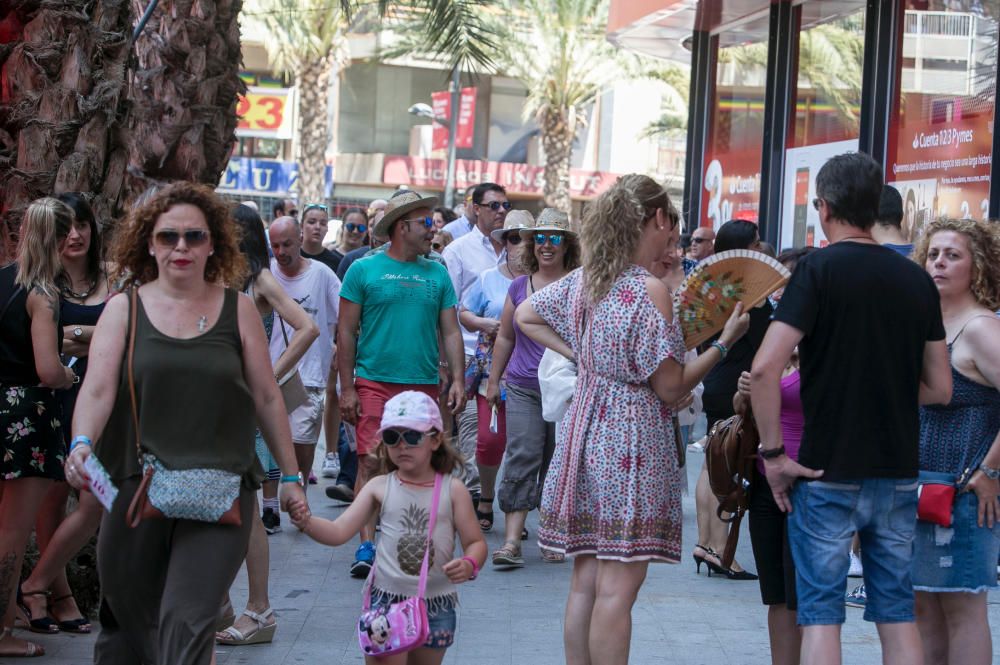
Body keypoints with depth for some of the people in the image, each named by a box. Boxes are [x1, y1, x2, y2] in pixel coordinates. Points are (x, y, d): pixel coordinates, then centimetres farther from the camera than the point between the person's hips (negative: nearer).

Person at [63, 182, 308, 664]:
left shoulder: (237, 309, 5)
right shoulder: (124, 308, 4)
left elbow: (267, 397, 10)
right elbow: (97, 389, -8)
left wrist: (289, 475, 11)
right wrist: (82, 444, -27)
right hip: (135, 488, 1)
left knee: (188, 621, -14)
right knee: (127, 620, 11)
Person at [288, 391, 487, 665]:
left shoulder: (452, 490, -4)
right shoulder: (380, 488, -2)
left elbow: (476, 542, -2)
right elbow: (339, 532, -7)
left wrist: (469, 565, -24)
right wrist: (306, 522, -26)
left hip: (437, 604, 1)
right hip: (387, 600, 0)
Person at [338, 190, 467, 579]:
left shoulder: (437, 274, 12)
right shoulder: (364, 270, 2)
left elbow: (451, 331, 13)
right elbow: (347, 332, 2)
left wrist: (457, 379, 1)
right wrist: (347, 387, -4)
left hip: (424, 384, 3)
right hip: (374, 382, -3)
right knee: (371, 461, -9)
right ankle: (366, 546, -8)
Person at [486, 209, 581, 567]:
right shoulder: (519, 287, 10)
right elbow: (505, 337, 20)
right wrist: (494, 380, 20)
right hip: (523, 387, 2)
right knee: (521, 458, -9)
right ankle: (512, 541, -12)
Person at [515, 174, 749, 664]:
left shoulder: (584, 279, 7)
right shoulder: (650, 290, -15)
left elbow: (524, 316, 22)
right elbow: (671, 387, -13)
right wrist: (725, 342, -6)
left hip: (587, 429, 8)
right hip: (632, 442, -8)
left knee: (586, 580, 12)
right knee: (618, 587, -4)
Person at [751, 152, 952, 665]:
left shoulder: (818, 269, -9)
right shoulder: (916, 279, 6)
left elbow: (765, 367, -20)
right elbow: (940, 388, 9)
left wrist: (772, 452, -10)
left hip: (828, 473, -4)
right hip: (898, 472, 5)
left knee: (820, 615, 2)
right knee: (897, 614, 12)